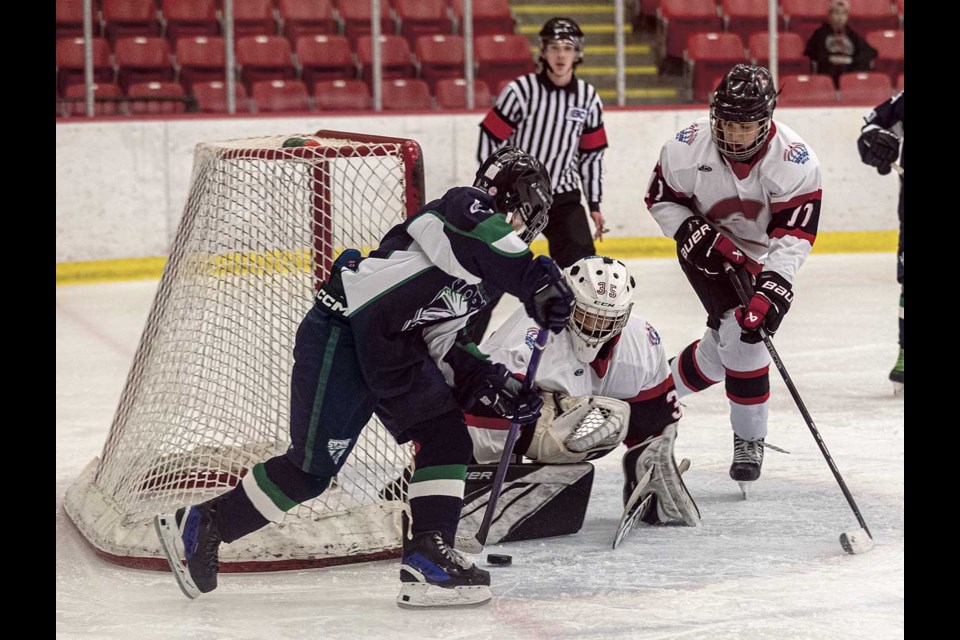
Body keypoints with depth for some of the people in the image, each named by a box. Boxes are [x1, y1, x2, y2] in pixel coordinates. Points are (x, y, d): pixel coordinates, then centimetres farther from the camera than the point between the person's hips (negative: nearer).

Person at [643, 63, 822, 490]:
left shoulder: (795, 161, -27)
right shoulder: (688, 147, -24)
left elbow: (795, 234, -28)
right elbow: (662, 199, -7)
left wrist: (771, 290, -39)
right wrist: (698, 235, -23)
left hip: (762, 258, 1)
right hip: (706, 251, -1)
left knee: (723, 347, -5)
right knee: (738, 335, -17)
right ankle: (749, 436, 3)